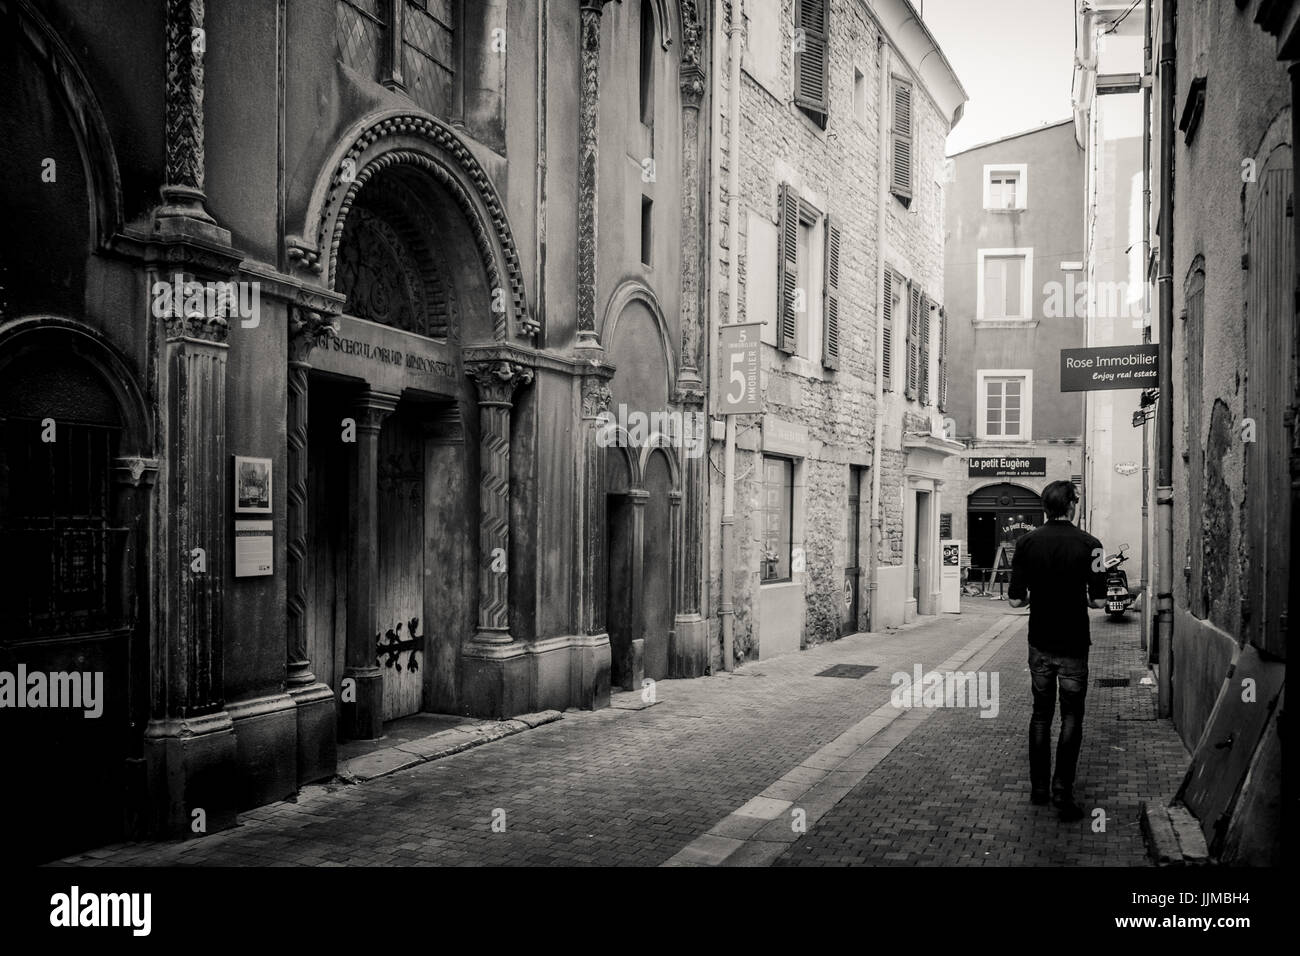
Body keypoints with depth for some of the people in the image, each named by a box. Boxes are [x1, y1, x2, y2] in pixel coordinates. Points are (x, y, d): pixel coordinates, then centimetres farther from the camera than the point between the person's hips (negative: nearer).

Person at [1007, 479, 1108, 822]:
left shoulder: (1027, 542, -5)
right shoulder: (1089, 544, -10)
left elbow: (1016, 599, -4)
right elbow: (1097, 600, -8)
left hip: (1040, 642, 2)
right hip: (1073, 643, -2)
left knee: (1041, 713, 14)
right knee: (1071, 717, 6)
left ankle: (1038, 786, 18)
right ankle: (1062, 792, 2)